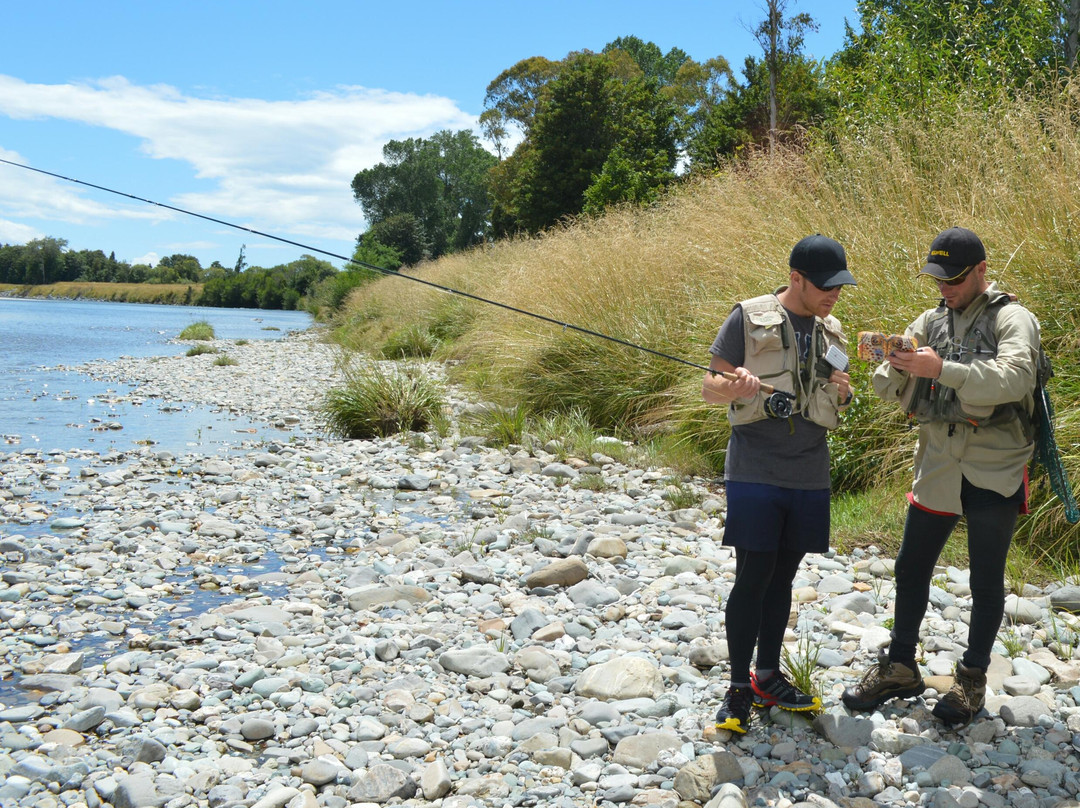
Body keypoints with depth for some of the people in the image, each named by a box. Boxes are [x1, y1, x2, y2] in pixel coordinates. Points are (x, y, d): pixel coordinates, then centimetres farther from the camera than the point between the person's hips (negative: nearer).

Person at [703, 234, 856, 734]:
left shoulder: (831, 332, 13)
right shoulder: (749, 318, -5)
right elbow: (710, 388, -4)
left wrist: (843, 393, -1)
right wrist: (734, 385, -27)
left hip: (809, 476, 5)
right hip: (754, 473, -5)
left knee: (782, 578, 12)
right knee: (752, 577, -6)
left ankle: (768, 677, 25)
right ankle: (738, 688, 6)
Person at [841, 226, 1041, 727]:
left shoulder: (1012, 320, -8)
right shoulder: (931, 322, 8)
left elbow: (1014, 377, -27)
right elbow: (888, 390, 4)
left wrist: (942, 369, -35)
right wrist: (897, 365, -19)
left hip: (995, 472, -5)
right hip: (938, 467, 5)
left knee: (986, 582, 8)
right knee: (910, 569, 10)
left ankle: (972, 679, 22)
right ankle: (900, 669, 25)